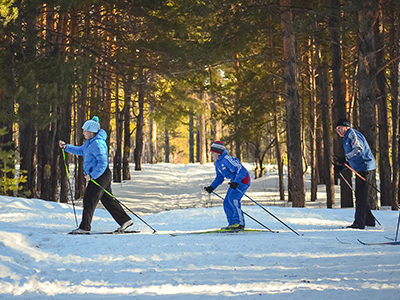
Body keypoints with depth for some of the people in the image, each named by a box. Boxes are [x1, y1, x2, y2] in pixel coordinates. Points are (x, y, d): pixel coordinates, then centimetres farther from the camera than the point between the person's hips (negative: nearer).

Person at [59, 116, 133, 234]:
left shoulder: (98, 144, -21)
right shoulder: (90, 141, 12)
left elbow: (102, 163, -26)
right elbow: (81, 150, 27)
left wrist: (92, 175, -24)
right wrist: (66, 147, 18)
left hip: (100, 175, -10)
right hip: (97, 175, 10)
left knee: (89, 200, -7)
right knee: (108, 200, 13)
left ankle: (85, 227, -4)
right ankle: (125, 220, 17)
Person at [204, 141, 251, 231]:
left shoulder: (227, 159, -22)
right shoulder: (218, 163, 9)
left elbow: (241, 170, -26)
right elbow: (220, 177, 22)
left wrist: (235, 182, -37)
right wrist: (212, 187, 8)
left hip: (242, 179, -10)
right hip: (235, 181, 10)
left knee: (232, 198, -24)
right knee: (227, 203, 4)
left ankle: (240, 223, -22)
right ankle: (232, 224, 8)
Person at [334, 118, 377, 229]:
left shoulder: (353, 134, -9)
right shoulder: (347, 138, 23)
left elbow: (359, 149, -25)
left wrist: (345, 159, -30)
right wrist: (341, 167, 12)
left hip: (366, 168, -11)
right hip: (360, 170, 11)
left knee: (361, 196, -11)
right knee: (359, 196, 14)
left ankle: (359, 223, -12)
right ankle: (369, 220, 21)